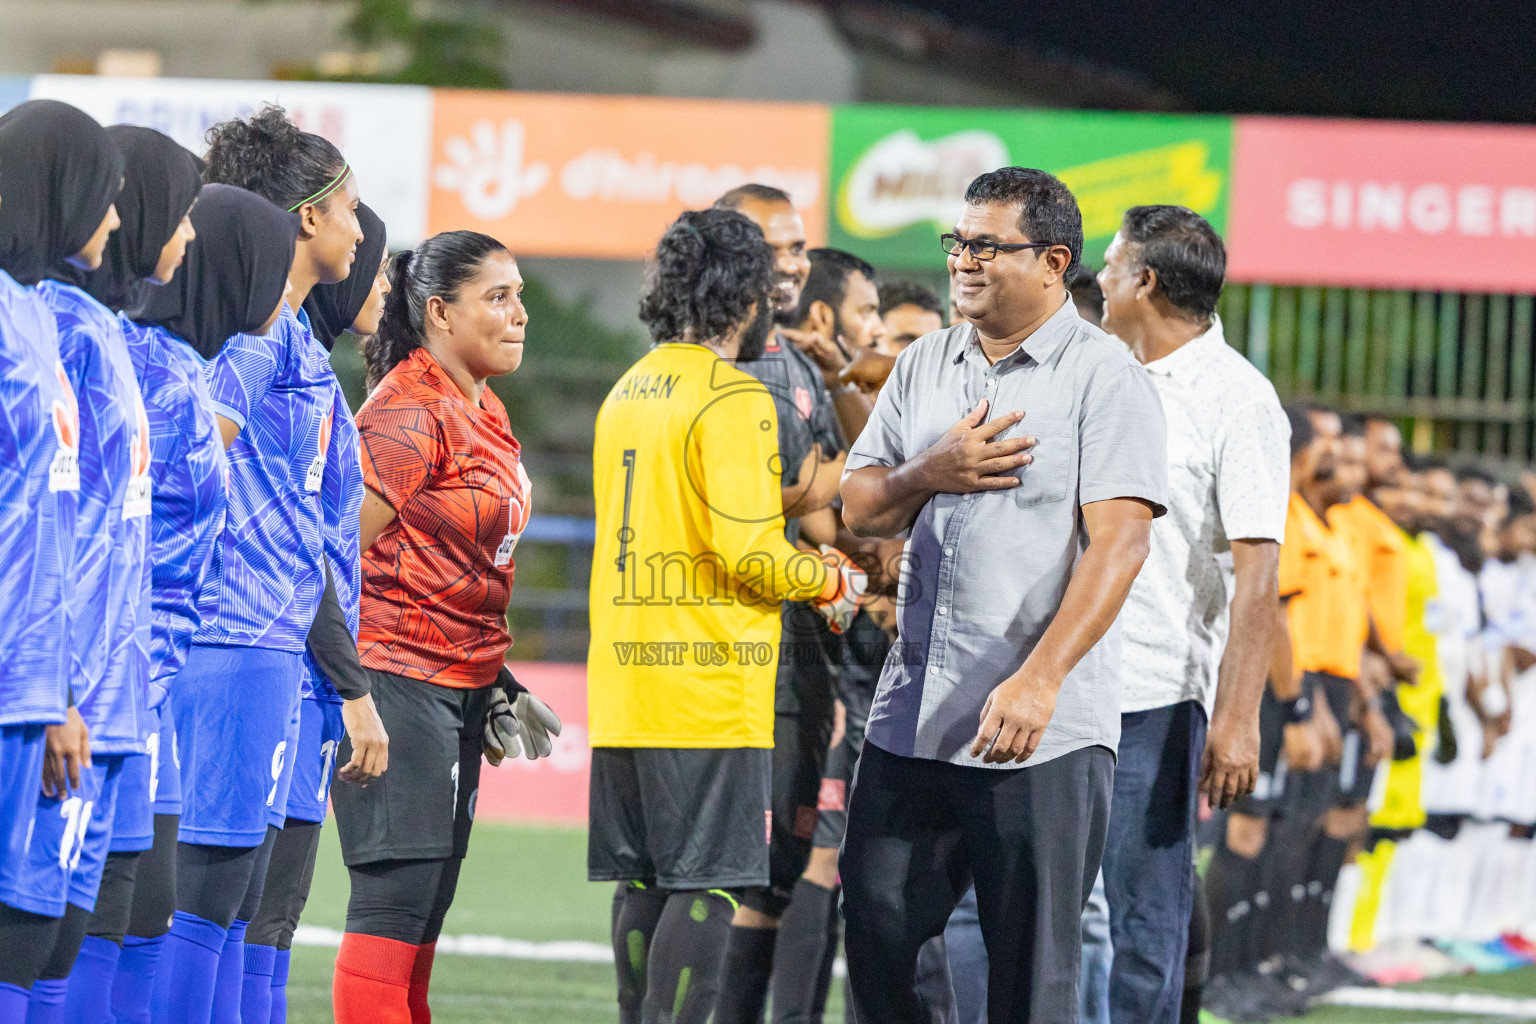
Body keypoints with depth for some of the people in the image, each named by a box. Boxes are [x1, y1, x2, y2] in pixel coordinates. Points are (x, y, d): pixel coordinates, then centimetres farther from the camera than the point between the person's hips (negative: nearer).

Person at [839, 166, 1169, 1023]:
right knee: (877, 931, 6)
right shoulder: (925, 366, 14)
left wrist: (1039, 679, -24)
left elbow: (1120, 541, -15)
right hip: (913, 718, 6)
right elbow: (861, 511, 16)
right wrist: (932, 475, -6)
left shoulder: (1104, 378, -7)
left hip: (1043, 729, -6)